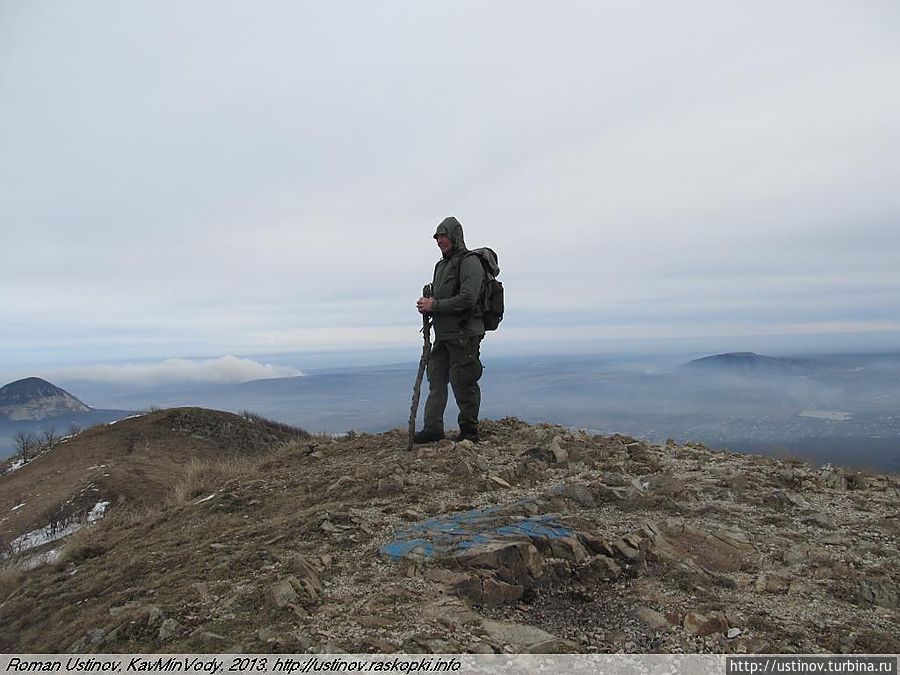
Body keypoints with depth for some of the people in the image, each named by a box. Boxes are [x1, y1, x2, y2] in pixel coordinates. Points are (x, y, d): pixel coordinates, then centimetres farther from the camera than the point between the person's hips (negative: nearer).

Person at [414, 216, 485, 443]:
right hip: (443, 334, 9)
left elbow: (467, 299, -20)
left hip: (464, 335, -9)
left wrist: (435, 305, -16)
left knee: (463, 384, -2)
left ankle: (469, 431, 11)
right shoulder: (441, 265, 19)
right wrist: (427, 304, 1)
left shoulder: (469, 262, -9)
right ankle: (433, 427, 14)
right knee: (436, 381, 8)